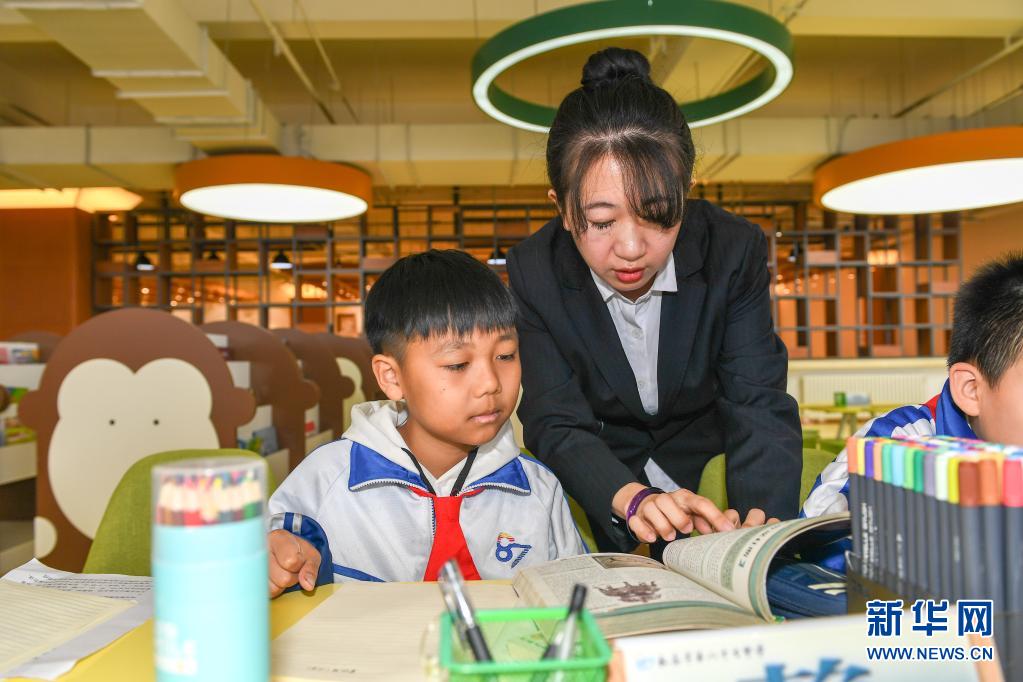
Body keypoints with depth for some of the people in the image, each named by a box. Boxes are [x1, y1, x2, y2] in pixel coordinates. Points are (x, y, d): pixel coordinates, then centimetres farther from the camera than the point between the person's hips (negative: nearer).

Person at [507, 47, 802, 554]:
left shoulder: (735, 250, -17)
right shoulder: (534, 273, -18)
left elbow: (758, 403, -21)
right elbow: (558, 426, -22)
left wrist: (762, 514, -43)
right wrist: (633, 498, -43)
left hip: (708, 463, 2)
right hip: (599, 475, -1)